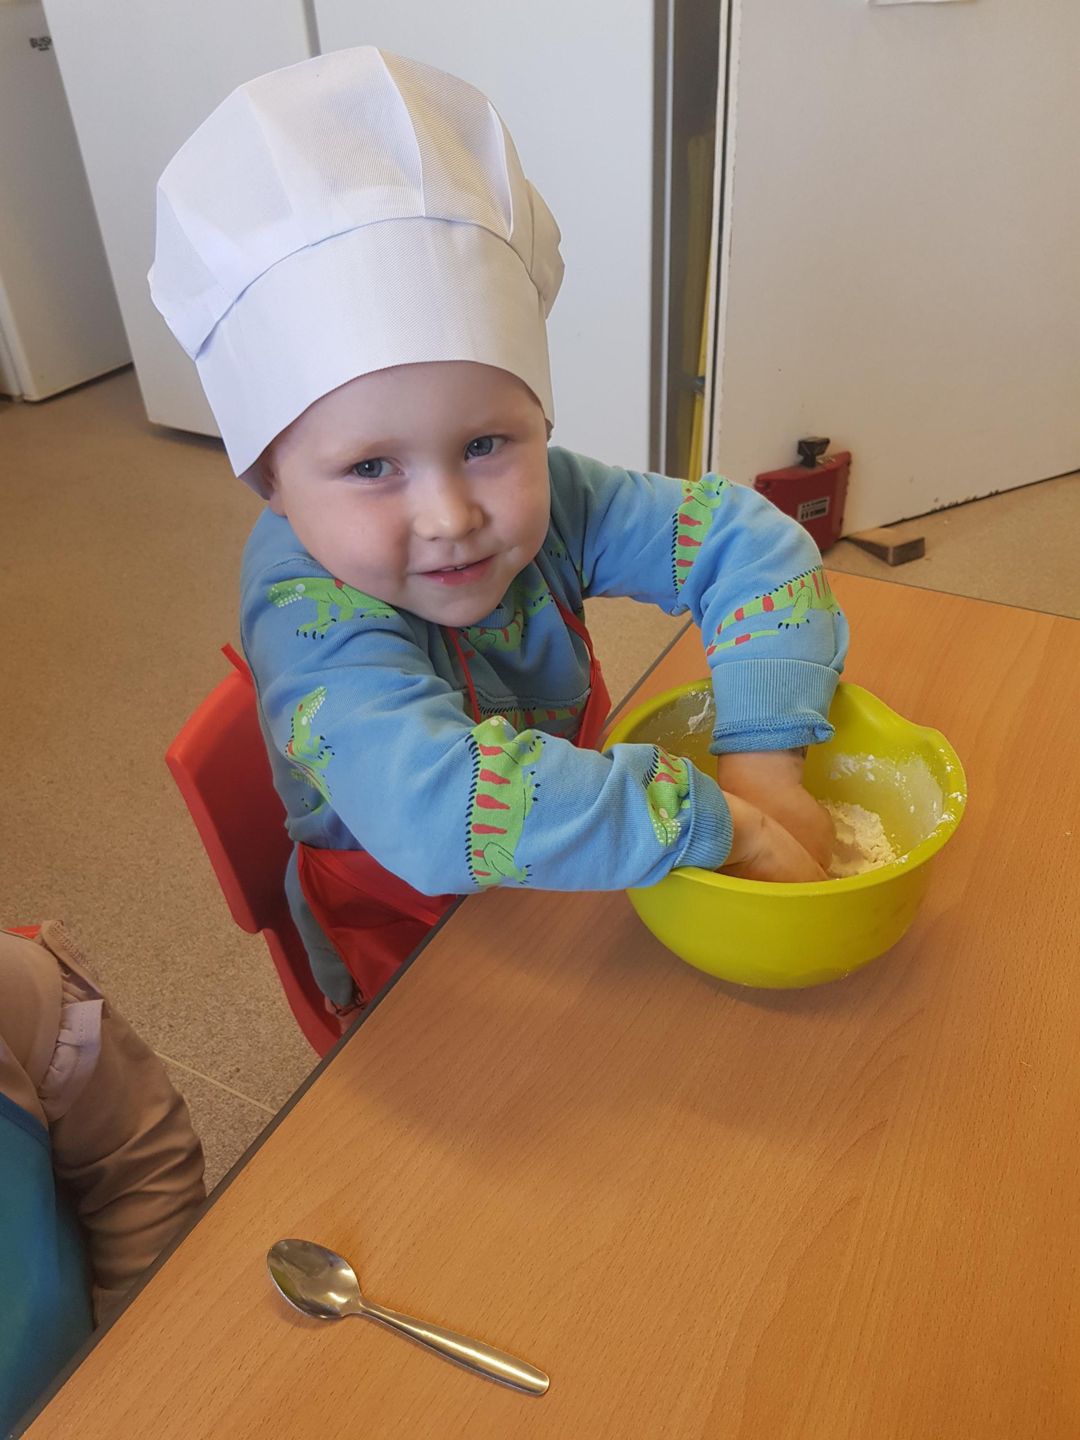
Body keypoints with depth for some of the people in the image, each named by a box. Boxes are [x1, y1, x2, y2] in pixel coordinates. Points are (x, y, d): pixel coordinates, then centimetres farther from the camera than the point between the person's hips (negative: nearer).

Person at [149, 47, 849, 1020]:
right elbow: (437, 808, -51)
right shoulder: (312, 620, -35)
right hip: (421, 964, -4)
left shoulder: (545, 498, -20)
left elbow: (741, 536, -19)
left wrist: (762, 758, -32)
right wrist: (722, 822, -46)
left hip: (584, 878, 5)